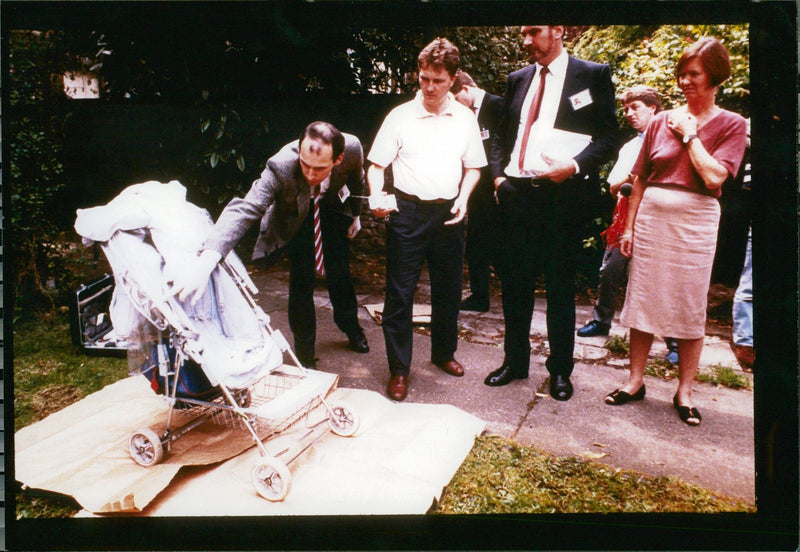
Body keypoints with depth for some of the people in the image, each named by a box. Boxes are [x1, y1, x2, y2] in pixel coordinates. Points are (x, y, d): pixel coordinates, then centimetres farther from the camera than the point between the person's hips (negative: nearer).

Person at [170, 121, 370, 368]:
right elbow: (244, 209, -52)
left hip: (334, 204, 3)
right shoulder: (281, 167, -43)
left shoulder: (352, 148, -34)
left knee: (339, 272, 9)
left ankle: (351, 327, 38)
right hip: (294, 213, -2)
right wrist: (206, 262, -65)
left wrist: (355, 214, 7)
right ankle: (305, 353, 12)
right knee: (302, 279, -8)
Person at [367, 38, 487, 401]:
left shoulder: (465, 118, 6)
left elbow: (473, 167, 14)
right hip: (408, 211, -3)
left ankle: (443, 352, 35)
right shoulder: (400, 116, -1)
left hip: (448, 214, 3)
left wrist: (463, 198, -3)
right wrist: (377, 196, -18)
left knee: (448, 288, 14)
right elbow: (376, 165, 0)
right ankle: (399, 368, 11)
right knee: (400, 293, -2)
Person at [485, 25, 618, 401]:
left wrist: (574, 166, -17)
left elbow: (608, 138, -2)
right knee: (515, 283, 8)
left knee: (560, 287, 4)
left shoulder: (593, 75, 2)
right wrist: (498, 175, 6)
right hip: (517, 194, 4)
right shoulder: (518, 79, 15)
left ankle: (560, 370, 18)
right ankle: (515, 362, 22)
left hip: (564, 195, -4)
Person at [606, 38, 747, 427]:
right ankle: (635, 381, 20)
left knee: (690, 310, 4)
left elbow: (713, 177, -15)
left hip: (694, 224, -2)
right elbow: (640, 179, 9)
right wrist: (628, 227, 7)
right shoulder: (661, 122, 7)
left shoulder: (730, 125, 0)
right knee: (642, 302, 6)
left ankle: (684, 393, 17)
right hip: (651, 219, 3)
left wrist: (690, 135, -8)